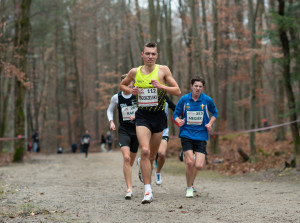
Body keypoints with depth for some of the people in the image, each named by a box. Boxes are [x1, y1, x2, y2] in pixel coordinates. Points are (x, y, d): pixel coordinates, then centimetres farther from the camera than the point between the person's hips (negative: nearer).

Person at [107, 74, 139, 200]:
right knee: (126, 158, -20)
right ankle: (129, 188, -22)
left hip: (136, 129, 1)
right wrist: (111, 122, -1)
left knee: (131, 160, 12)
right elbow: (110, 110, 16)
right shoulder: (116, 98, 0)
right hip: (123, 130, -1)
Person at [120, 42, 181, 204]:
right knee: (145, 151, -21)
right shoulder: (134, 72, 3)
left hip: (159, 116, 1)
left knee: (152, 155, 11)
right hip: (142, 116, -1)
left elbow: (177, 91, -2)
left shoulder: (163, 70, -1)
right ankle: (148, 191, -21)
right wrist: (131, 91, -1)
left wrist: (161, 86, -17)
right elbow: (122, 85, 21)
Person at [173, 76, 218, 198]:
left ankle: (191, 182, 28)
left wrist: (210, 123, 1)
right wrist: (179, 121, -15)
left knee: (199, 165, -7)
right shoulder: (184, 99, -2)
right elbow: (176, 114, 7)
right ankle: (189, 188, 6)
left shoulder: (207, 100, 0)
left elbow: (215, 113, 17)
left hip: (201, 135, 1)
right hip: (186, 134, -1)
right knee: (190, 162, -17)